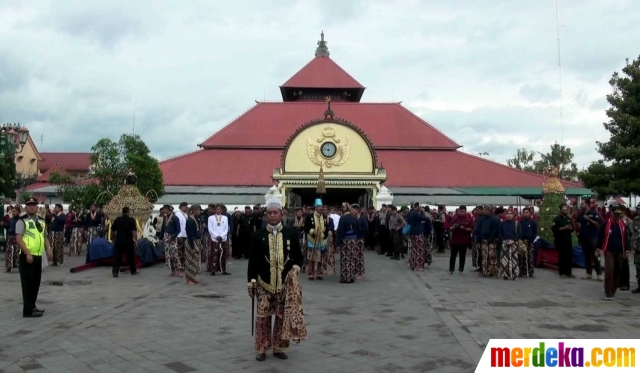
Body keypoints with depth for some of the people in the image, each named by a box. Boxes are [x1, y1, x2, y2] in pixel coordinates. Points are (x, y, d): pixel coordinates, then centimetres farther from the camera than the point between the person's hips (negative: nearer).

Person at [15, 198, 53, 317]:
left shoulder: (41, 221, 15)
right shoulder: (22, 221, -7)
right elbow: (18, 239, -15)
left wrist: (48, 249, 6)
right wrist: (28, 254, -21)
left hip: (38, 256, 7)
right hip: (27, 256, -7)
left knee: (36, 282, 13)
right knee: (28, 283, -5)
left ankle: (32, 306, 25)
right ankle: (28, 310, -1)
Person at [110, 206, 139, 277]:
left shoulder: (117, 219, 5)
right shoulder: (131, 220, -7)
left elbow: (112, 231, 11)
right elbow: (134, 231, -15)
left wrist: (113, 239, 23)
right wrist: (136, 240, -12)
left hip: (119, 241, 3)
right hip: (128, 242, -3)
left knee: (117, 257, 4)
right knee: (131, 257, 10)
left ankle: (115, 271, -5)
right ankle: (133, 271, 22)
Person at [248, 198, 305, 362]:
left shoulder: (291, 234, 2)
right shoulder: (257, 236, 0)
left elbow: (298, 256, 9)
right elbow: (253, 261, 2)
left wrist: (296, 267, -10)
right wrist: (251, 281, -1)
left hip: (285, 283, 1)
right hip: (264, 283, -1)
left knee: (282, 316, 8)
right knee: (263, 316, 4)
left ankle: (278, 347, 21)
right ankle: (262, 348, 17)